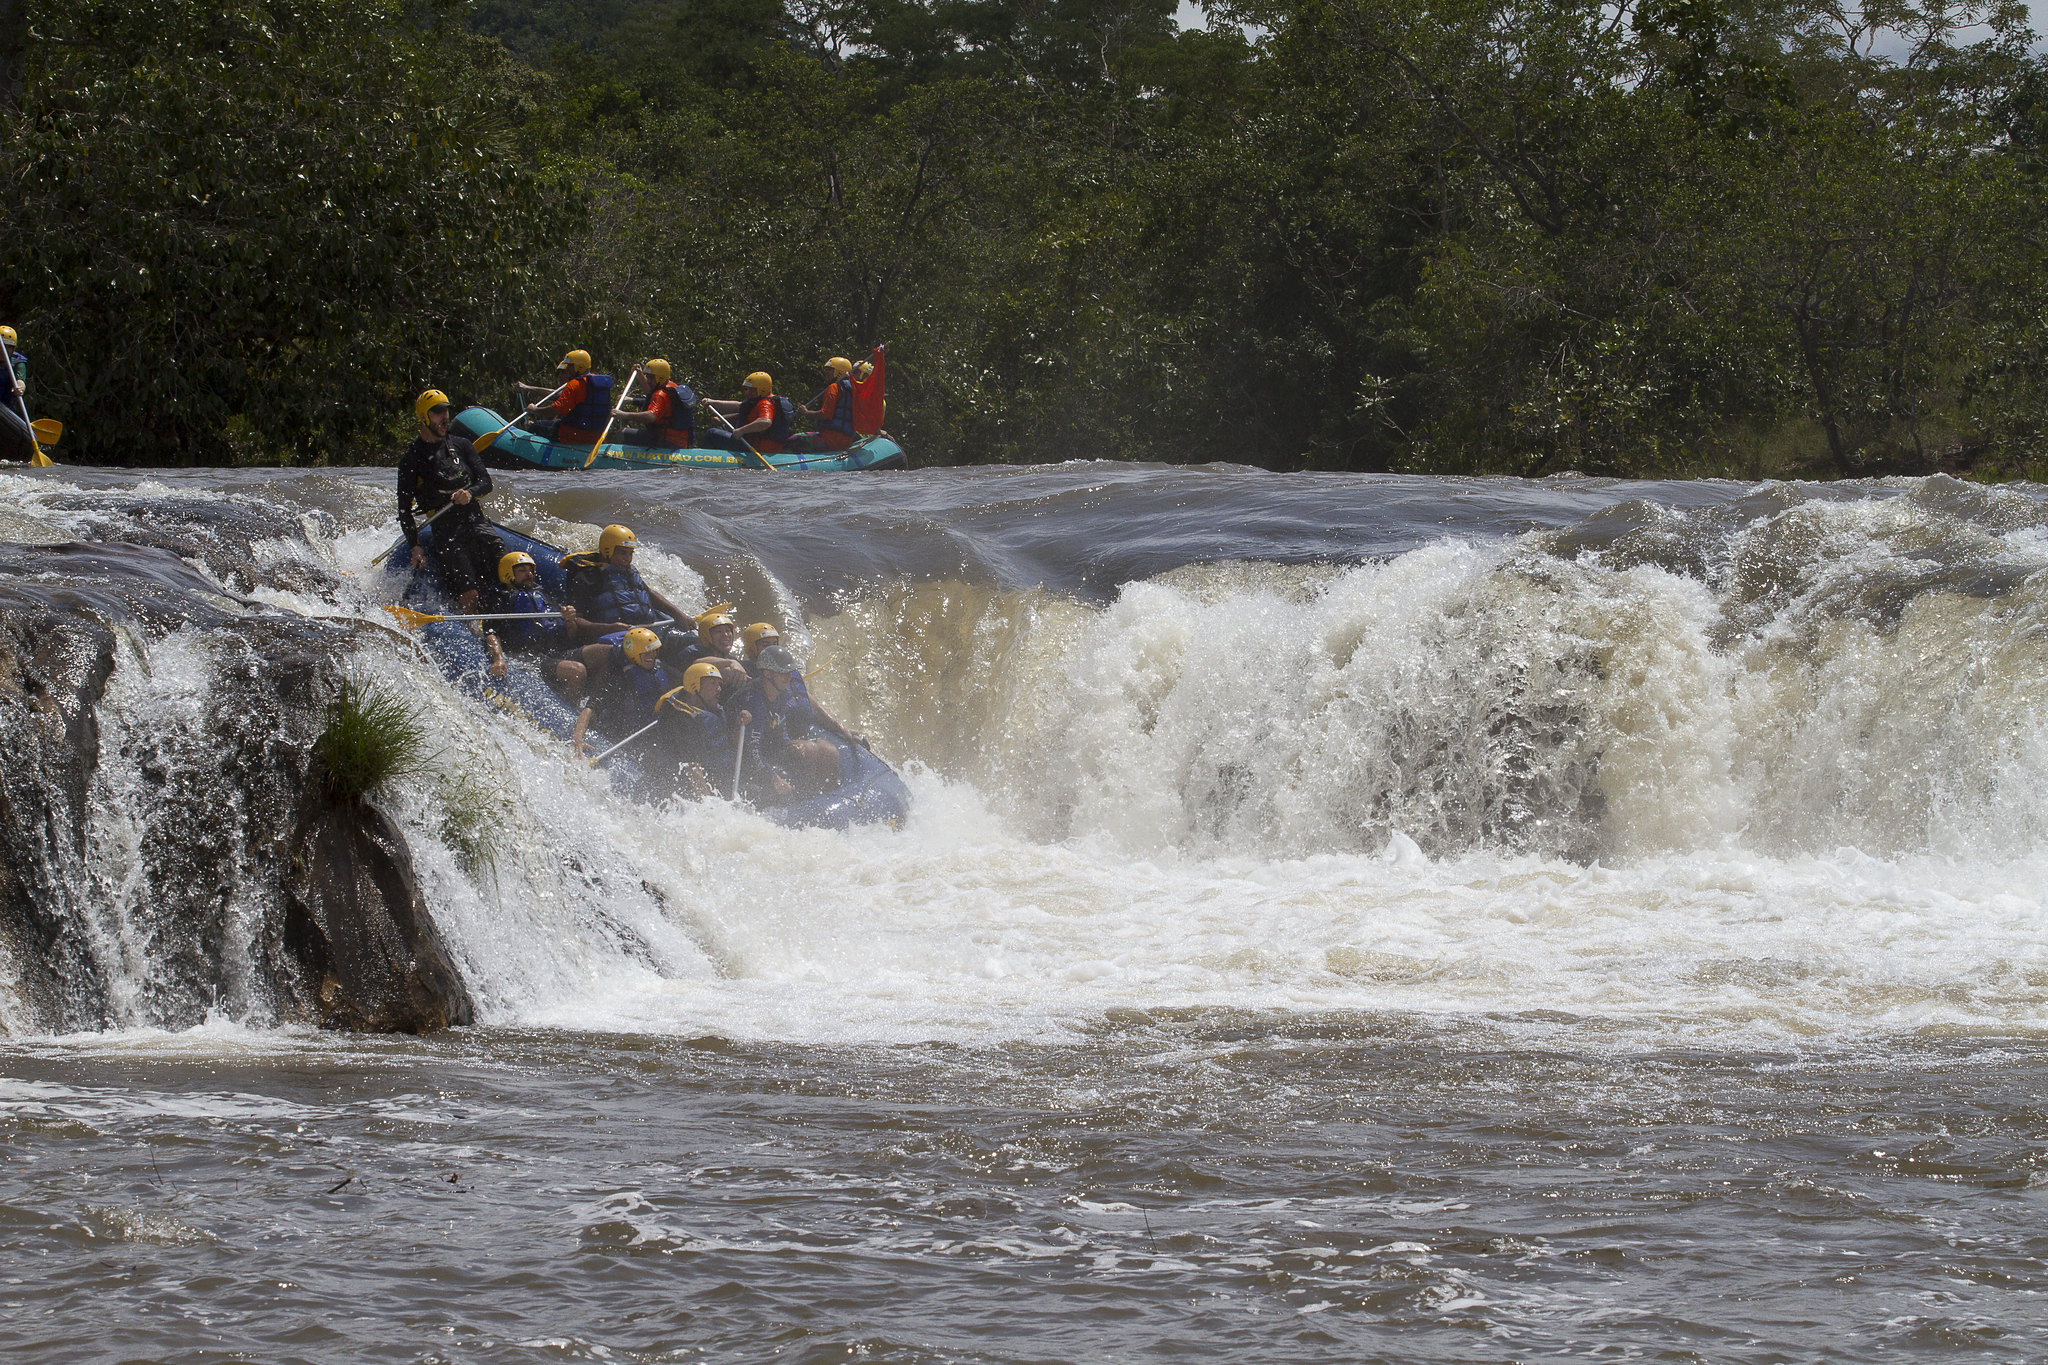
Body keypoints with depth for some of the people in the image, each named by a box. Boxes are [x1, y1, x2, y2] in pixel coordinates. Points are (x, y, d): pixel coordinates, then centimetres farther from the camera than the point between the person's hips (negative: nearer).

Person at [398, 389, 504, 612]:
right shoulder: (411, 460, 6)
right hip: (445, 531, -4)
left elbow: (486, 483, 13)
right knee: (469, 595, -19)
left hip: (476, 521, 4)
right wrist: (415, 547, -7)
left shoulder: (460, 446, 17)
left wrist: (470, 492, -11)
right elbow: (404, 510, 5)